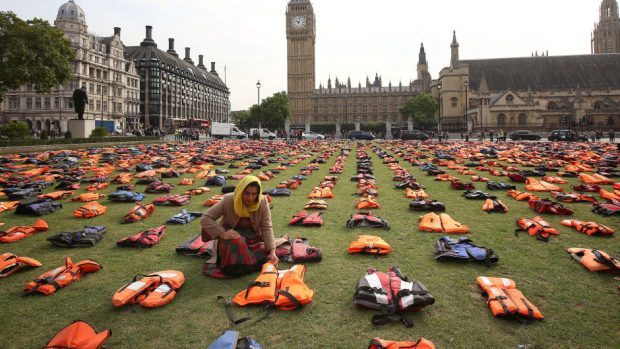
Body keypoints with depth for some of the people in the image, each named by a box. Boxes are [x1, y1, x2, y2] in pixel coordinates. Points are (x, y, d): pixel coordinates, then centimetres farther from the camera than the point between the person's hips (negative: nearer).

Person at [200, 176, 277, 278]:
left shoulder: (262, 202, -15)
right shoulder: (228, 200, -19)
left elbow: (267, 228, -14)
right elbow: (205, 218, -17)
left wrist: (272, 252, -24)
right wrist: (222, 233, -29)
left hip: (253, 238, 3)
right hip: (231, 236, -2)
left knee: (267, 258, -20)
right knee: (234, 243, -36)